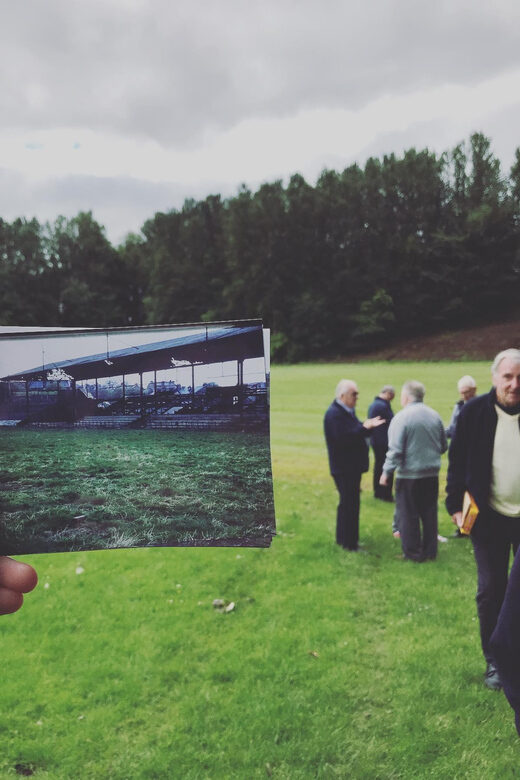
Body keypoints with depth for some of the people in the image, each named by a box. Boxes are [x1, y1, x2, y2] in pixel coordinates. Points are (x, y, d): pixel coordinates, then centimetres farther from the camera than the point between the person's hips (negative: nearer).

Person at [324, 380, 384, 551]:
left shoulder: (348, 411, 14)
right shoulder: (334, 414, -19)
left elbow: (356, 432, 14)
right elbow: (343, 438, -28)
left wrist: (368, 426, -3)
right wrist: (365, 428, -26)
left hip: (352, 466, 10)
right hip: (343, 468, -10)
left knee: (349, 503, 18)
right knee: (349, 504, -4)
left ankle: (343, 537, 30)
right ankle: (348, 542, 6)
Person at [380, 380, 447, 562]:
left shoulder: (402, 417, -14)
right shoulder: (434, 416, 4)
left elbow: (395, 450, -17)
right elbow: (444, 446, 12)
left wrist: (387, 472, -9)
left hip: (408, 474, -5)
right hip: (432, 474, 5)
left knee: (408, 515, 6)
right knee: (429, 514, 15)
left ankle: (412, 552, 13)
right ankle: (430, 551, 22)